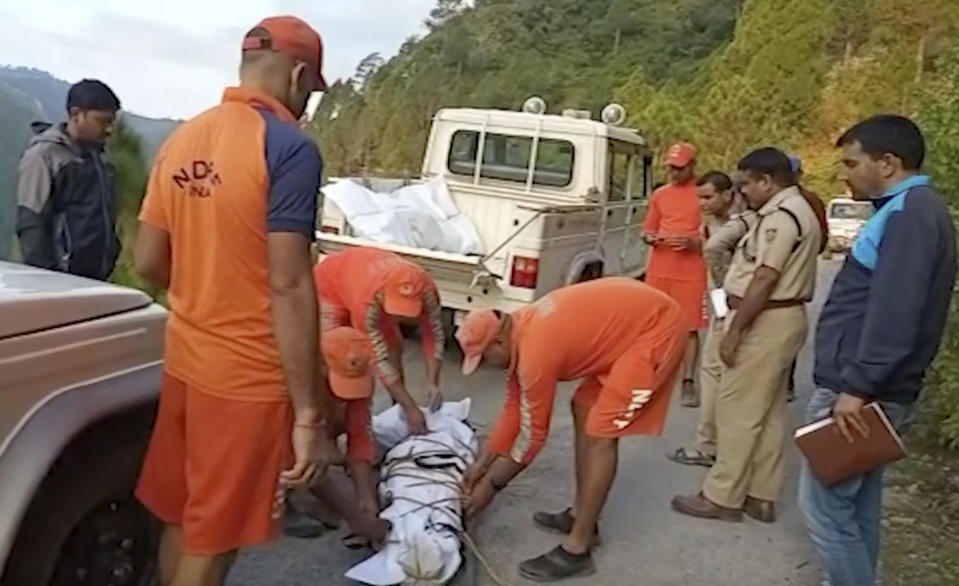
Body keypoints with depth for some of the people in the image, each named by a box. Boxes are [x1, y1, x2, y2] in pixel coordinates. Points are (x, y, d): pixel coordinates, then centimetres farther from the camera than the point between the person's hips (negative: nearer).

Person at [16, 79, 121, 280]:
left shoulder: (98, 156, 14)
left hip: (95, 278, 7)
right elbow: (29, 224, -12)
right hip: (61, 279, -7)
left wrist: (111, 260, 13)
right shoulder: (44, 154, -7)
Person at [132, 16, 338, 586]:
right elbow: (289, 287, -22)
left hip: (184, 361, 7)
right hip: (248, 377, -7)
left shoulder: (182, 140, 6)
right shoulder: (289, 147, -17)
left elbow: (149, 262, 9)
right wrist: (311, 416, -19)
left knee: (180, 518, 21)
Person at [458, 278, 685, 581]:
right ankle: (581, 514, 25)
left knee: (601, 433, -11)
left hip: (656, 329, -11)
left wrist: (492, 484, -2)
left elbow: (533, 433, -13)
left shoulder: (535, 350, -23)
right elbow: (515, 406, 14)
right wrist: (482, 463, 16)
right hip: (635, 316, 11)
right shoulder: (520, 329, 5)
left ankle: (576, 550, -4)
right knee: (585, 408, 16)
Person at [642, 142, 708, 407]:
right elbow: (647, 229, 19)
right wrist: (650, 237, -4)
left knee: (689, 327, -1)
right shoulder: (659, 194, 13)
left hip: (692, 273, -4)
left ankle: (688, 382, 4)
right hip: (658, 270, 4)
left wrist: (694, 242, -18)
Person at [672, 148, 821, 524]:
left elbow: (764, 281, -23)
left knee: (738, 410, -4)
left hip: (765, 321, -11)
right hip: (782, 318, 11)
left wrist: (734, 331, -20)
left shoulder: (781, 216, -17)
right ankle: (761, 496, 21)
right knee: (767, 412, 13)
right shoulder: (796, 211, 17)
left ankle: (722, 497, 4)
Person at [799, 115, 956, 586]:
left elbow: (894, 312, -26)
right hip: (870, 389, 10)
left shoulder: (910, 212, -16)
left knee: (825, 504, -4)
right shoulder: (910, 210, 17)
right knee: (856, 503, 17)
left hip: (858, 391, -10)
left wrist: (856, 385, -25)